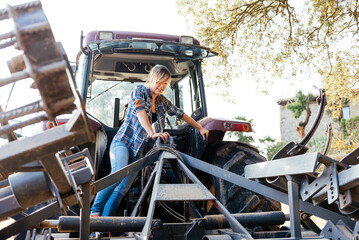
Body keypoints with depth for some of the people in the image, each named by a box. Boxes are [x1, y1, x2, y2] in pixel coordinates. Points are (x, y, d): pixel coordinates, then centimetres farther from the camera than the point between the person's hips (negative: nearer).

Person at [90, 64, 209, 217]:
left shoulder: (162, 102, 16)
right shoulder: (139, 91, -2)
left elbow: (180, 114, 27)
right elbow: (140, 111, -18)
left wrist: (200, 128, 30)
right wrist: (152, 133, -30)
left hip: (139, 150, 5)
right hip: (123, 142, -5)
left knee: (123, 188, -11)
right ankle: (95, 211, -23)